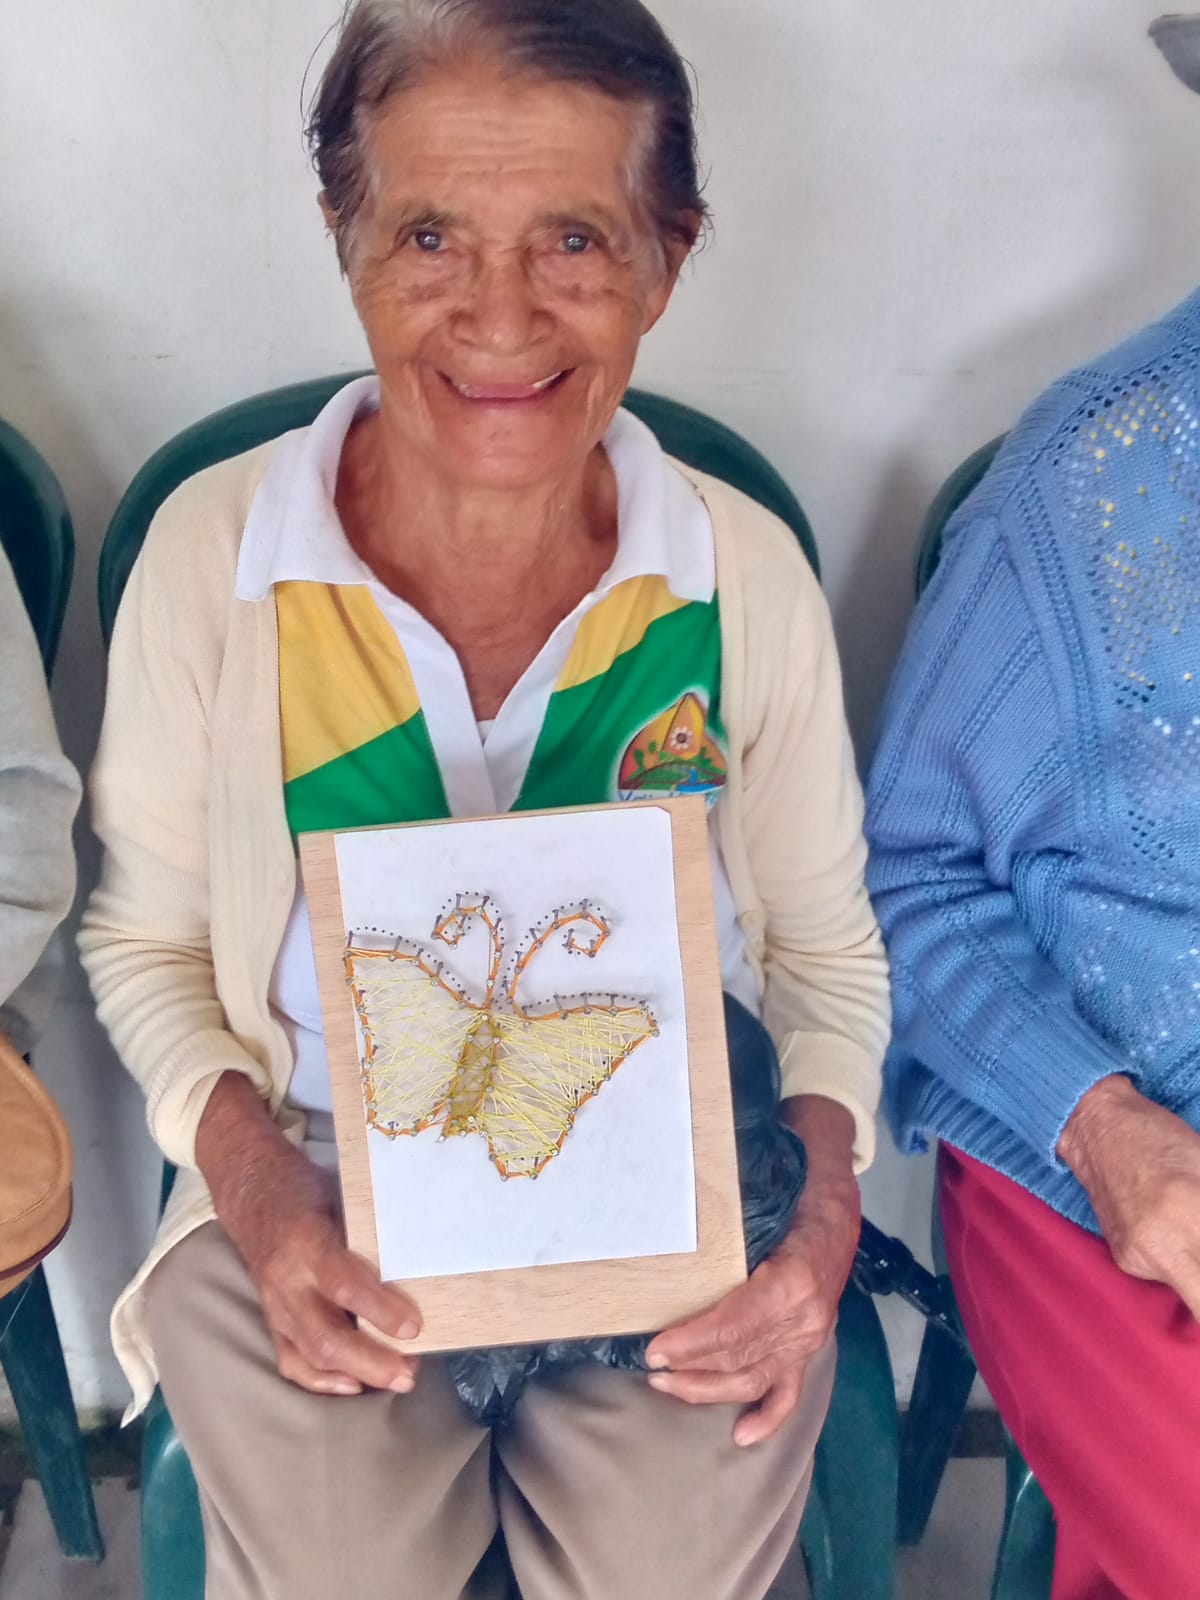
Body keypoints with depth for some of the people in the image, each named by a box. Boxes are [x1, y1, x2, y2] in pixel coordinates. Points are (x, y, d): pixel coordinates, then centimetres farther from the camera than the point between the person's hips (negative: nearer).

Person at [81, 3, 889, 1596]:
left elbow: (830, 947, 4)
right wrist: (250, 1178, -14)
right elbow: (147, 940, 2)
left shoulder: (748, 579, -7)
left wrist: (826, 1200, -13)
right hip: (320, 1190, 0)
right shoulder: (211, 551, -9)